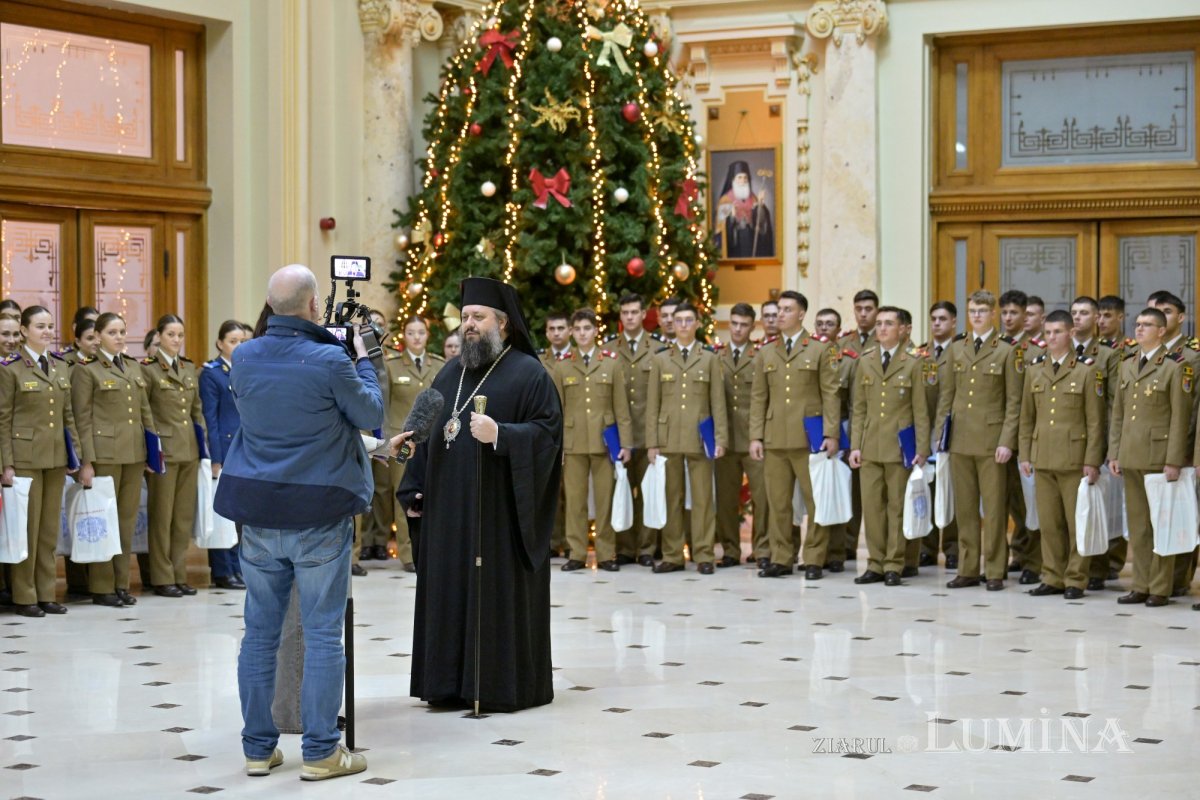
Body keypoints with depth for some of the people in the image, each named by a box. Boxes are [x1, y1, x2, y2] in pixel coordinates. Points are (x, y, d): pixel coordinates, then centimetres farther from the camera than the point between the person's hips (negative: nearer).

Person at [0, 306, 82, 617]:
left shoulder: (60, 366, 11)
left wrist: (78, 455, 8)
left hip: (56, 457, 5)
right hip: (25, 456, -5)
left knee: (50, 529, 9)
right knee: (27, 527, -1)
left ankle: (46, 593, 15)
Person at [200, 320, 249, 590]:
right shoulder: (211, 374, -5)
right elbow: (210, 418, -8)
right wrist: (215, 460, -13)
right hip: (225, 450, -6)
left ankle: (238, 567, 16)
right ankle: (223, 572, 5)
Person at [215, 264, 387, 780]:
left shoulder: (244, 357, 1)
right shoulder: (331, 361, -15)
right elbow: (372, 416, -2)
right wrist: (362, 362, 12)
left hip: (258, 514, 5)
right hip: (319, 514, -5)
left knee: (260, 631, 11)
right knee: (323, 634, 2)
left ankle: (258, 748, 17)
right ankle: (320, 752, 5)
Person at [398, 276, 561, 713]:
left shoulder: (529, 374, -4)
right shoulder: (449, 374, 15)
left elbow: (547, 433, -12)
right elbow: (427, 434, 17)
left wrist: (500, 434, -25)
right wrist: (413, 490, 11)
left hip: (499, 511, -6)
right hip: (449, 509, 6)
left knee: (500, 595, -1)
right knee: (451, 593, 8)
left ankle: (505, 684, 8)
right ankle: (452, 682, 15)